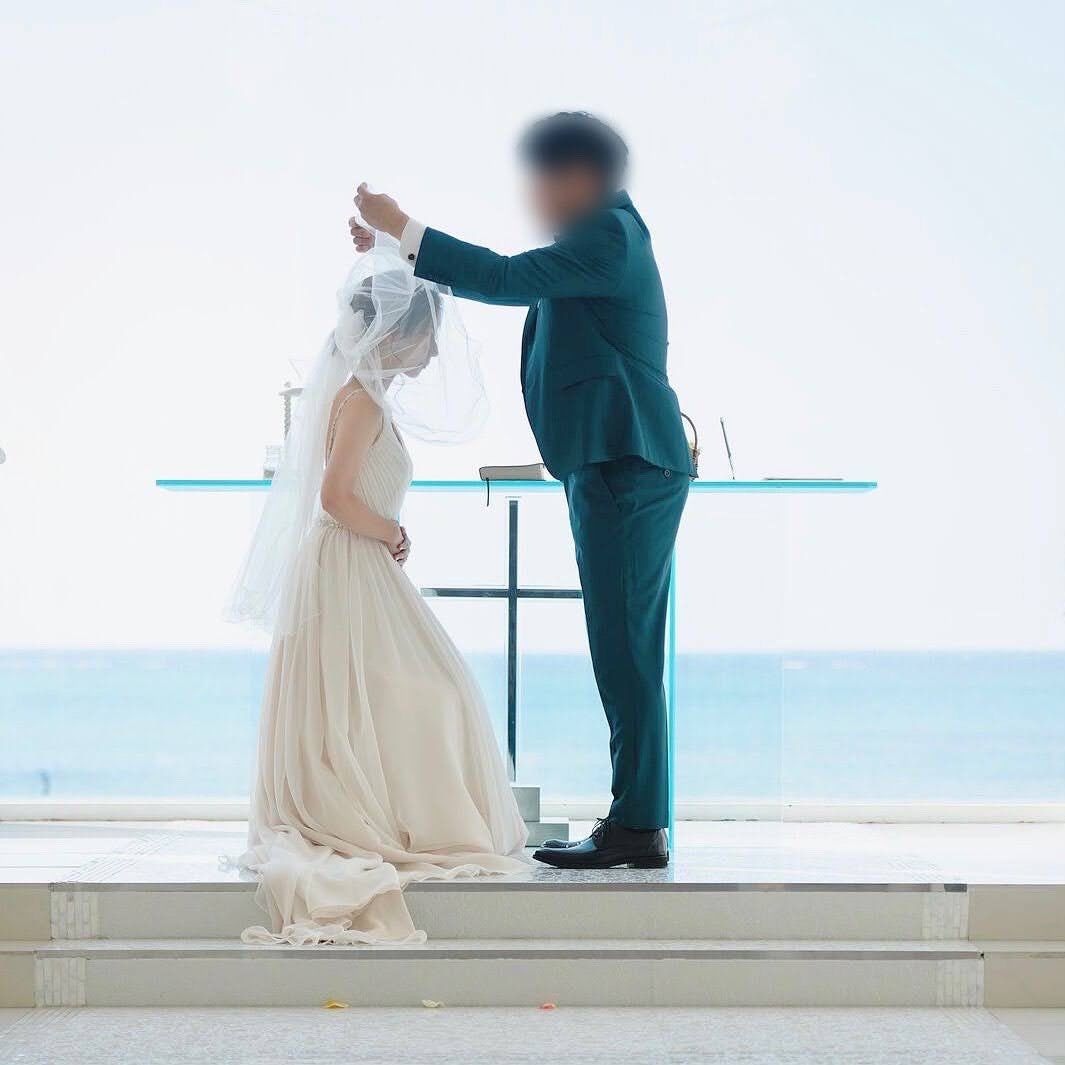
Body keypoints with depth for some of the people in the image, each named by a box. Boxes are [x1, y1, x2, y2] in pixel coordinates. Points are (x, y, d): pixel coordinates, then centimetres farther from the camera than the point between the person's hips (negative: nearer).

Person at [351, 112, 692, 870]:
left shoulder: (609, 236, -12)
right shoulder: (598, 239, 19)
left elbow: (506, 280, -19)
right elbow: (511, 283, 23)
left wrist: (405, 230, -12)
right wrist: (396, 248, 19)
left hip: (626, 465, -10)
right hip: (617, 466, 10)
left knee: (626, 653, -9)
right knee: (626, 655, 10)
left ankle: (637, 829, -6)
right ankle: (637, 822, 14)